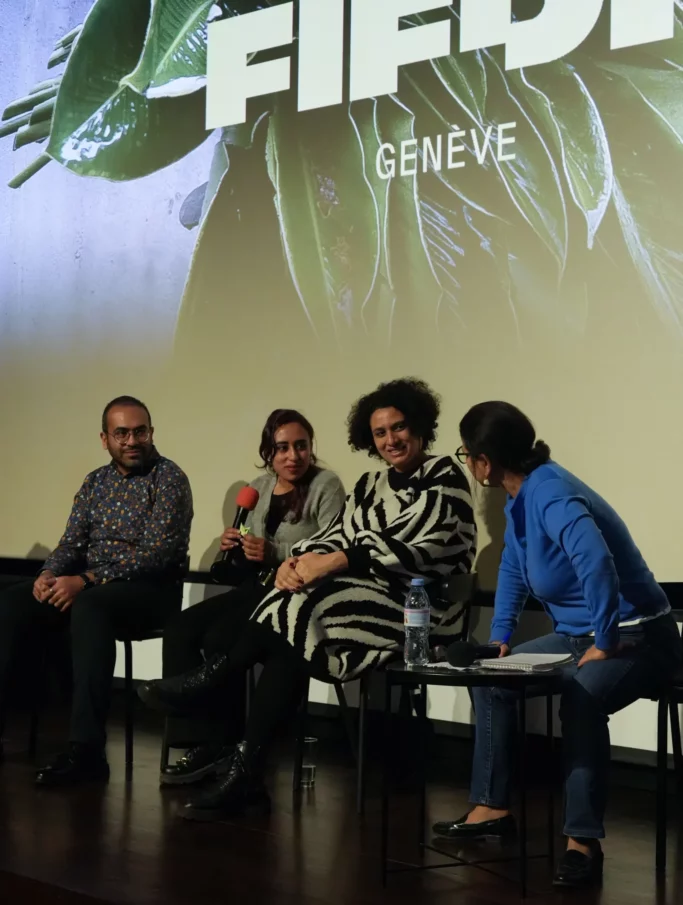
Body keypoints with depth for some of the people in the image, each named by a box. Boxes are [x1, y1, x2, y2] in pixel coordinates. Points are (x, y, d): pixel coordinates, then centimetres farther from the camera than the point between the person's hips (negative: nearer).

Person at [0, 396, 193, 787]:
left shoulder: (169, 478, -9)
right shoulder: (95, 482, 13)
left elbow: (157, 553, -18)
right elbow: (72, 542, 11)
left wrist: (86, 580, -25)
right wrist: (50, 575, -14)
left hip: (152, 590, -7)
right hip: (89, 585, 7)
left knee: (90, 606, -38)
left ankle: (86, 750, -40)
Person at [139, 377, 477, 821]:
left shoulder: (444, 477, -1)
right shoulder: (372, 485, 21)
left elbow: (407, 547, -14)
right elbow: (337, 537, 10)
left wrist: (332, 563, -23)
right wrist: (298, 561, -13)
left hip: (416, 608, -6)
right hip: (367, 595, 6)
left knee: (300, 611, -29)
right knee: (288, 647, -26)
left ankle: (209, 678, -12)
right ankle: (245, 778, -28)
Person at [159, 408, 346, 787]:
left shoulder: (325, 486, -4)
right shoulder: (259, 487, 17)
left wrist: (275, 553, -23)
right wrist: (234, 546, 2)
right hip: (256, 588, 7)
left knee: (218, 639, -28)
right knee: (179, 630, -17)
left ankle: (223, 746, -14)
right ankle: (199, 742, -19)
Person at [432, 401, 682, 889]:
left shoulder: (551, 495, -27)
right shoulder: (522, 496, 4)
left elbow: (596, 565, -44)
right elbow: (514, 569, 22)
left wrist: (604, 646, -33)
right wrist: (500, 637, 14)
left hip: (635, 638, -11)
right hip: (579, 634, 11)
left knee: (580, 698, -39)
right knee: (492, 675, 15)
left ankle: (582, 841, -35)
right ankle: (493, 807, 19)